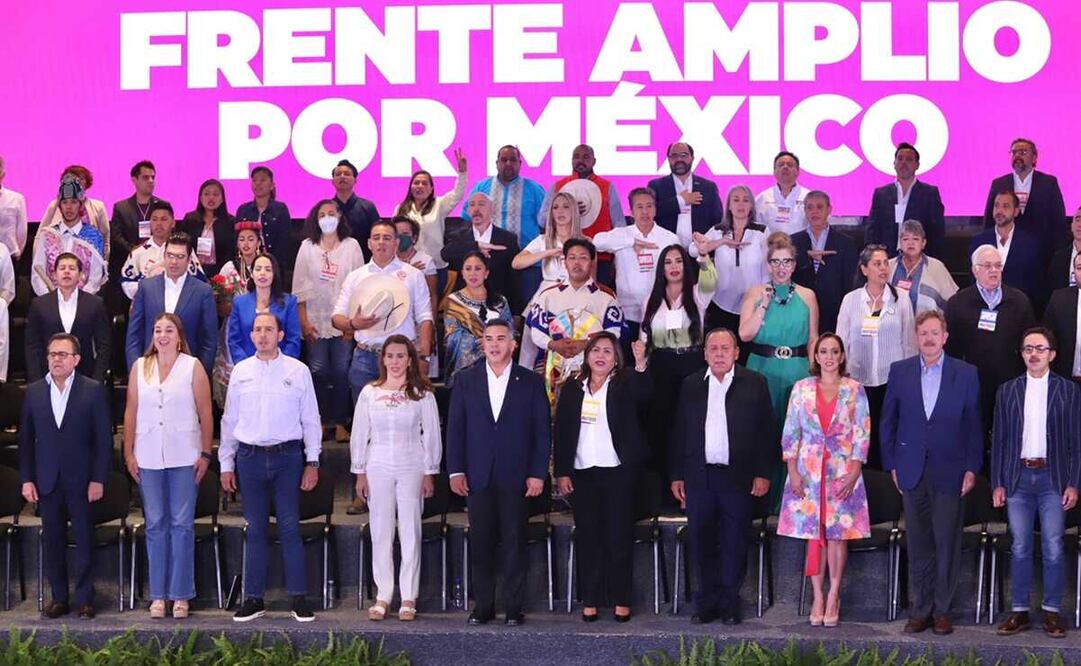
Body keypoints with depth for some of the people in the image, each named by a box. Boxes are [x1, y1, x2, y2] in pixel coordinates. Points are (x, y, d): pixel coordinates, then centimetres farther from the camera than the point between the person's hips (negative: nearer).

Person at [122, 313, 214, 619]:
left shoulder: (192, 367, 0)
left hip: (184, 456, -2)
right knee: (155, 525, 6)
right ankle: (158, 595, 12)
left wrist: (205, 453, -5)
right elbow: (131, 411, 7)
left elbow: (206, 413, -1)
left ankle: (181, 594, 7)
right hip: (148, 456, 2)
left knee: (182, 524, 1)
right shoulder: (140, 367, 7)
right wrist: (129, 454, 3)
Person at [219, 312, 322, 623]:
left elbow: (311, 419, 4)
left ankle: (299, 598, 2)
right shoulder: (240, 372, 8)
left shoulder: (298, 371, 3)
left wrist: (312, 462, -1)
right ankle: (253, 599, 11)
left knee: (290, 528, -2)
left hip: (287, 456, -2)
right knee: (255, 530, 6)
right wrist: (226, 463, 9)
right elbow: (229, 420, 12)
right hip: (249, 456, 2)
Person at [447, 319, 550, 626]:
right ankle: (483, 606, 10)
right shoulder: (466, 380, 8)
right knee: (480, 543, 3)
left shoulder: (531, 382, 5)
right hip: (478, 476, 1)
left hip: (516, 476, -1)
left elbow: (542, 430, 3)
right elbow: (455, 427, 7)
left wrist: (538, 473, -4)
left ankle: (514, 608, 7)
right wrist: (455, 471, -1)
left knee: (515, 543, 1)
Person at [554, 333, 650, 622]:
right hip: (582, 473, 2)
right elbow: (562, 432, 8)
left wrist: (641, 364, -39)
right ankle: (590, 599, 9)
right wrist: (562, 473, 1)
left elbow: (644, 394, -21)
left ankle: (621, 600, 6)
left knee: (620, 536, 0)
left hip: (619, 471, -2)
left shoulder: (625, 384, 2)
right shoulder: (572, 389, 10)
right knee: (588, 537, 4)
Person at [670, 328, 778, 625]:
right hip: (699, 477, 2)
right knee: (702, 543, 5)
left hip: (739, 478, -2)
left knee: (735, 544, 3)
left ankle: (730, 604, 11)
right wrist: (676, 475, 6)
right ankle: (707, 603, 13)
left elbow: (767, 431, 2)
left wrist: (763, 474, -5)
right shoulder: (691, 385, 11)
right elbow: (680, 432, 11)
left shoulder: (754, 383, 3)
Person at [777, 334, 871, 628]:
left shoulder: (855, 390, 2)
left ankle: (833, 597, 6)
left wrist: (853, 474, -9)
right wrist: (793, 472, -4)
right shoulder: (801, 389, 5)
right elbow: (790, 432, 5)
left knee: (838, 534, 0)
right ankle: (818, 597, 7)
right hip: (808, 471, 1)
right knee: (813, 535, 1)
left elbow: (862, 435, 0)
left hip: (842, 472, -1)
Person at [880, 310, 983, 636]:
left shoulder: (966, 374, 1)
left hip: (949, 472, -1)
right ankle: (920, 609, 14)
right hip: (912, 472, 2)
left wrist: (972, 468, -2)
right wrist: (892, 464, 5)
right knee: (918, 544, 7)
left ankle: (943, 610, 11)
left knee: (947, 544, 2)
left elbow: (973, 425, 3)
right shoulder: (900, 371, 5)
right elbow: (888, 422, 9)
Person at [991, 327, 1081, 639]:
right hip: (1018, 477, 2)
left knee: (1053, 548, -2)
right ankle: (1019, 611, 10)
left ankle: (1052, 612, 6)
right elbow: (998, 439, 8)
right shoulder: (1008, 391, 8)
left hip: (1052, 477, -2)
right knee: (1020, 548, 5)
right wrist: (997, 483, 3)